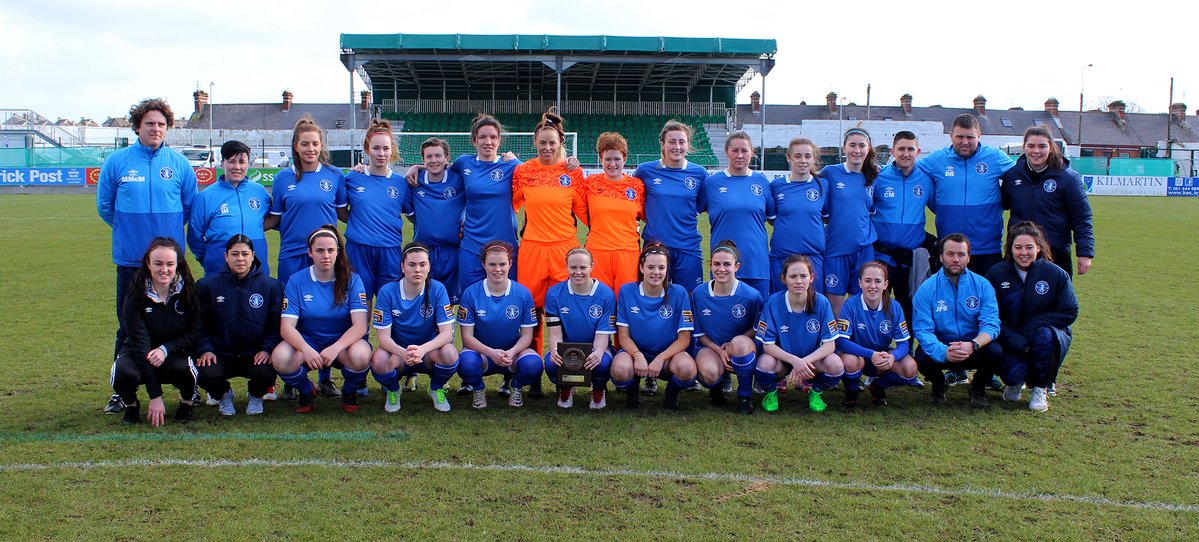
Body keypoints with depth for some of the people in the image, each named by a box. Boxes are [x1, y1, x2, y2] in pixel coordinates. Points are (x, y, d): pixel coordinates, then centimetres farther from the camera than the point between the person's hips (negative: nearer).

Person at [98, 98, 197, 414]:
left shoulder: (179, 163, 1)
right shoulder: (117, 162, 0)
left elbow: (190, 205, 12)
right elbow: (105, 205, 10)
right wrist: (128, 229, 14)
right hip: (130, 258, 0)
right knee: (128, 326, 7)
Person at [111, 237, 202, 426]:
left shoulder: (187, 291, -11)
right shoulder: (135, 297, -16)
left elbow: (195, 333, -5)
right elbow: (140, 343, -20)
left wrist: (165, 349, -25)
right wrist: (155, 395, -26)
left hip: (175, 353, 0)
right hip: (139, 354, 0)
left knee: (182, 368, -35)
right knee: (124, 373, -33)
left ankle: (186, 401, 1)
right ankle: (131, 404, 3)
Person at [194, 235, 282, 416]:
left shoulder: (271, 286, 2)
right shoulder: (207, 285, 5)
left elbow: (277, 324, 0)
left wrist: (267, 349, -14)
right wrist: (205, 349, -10)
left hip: (256, 355, -1)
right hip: (221, 355, 1)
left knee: (265, 373, -32)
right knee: (204, 373, -30)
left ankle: (256, 396, 11)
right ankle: (224, 394, 12)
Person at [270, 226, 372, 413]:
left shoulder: (352, 280, -7)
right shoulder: (297, 281, -5)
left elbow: (360, 325, -17)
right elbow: (287, 326, -13)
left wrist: (335, 348, -35)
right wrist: (306, 349, -33)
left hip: (343, 342, -1)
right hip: (308, 341, 1)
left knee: (361, 355, -35)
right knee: (280, 358, -31)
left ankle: (350, 391, 1)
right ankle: (306, 391, 4)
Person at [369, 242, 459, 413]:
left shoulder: (437, 289, -15)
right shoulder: (387, 292, -15)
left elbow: (447, 333, -20)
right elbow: (384, 336, -16)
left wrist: (422, 349, -39)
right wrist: (403, 353, -38)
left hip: (429, 352, 0)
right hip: (398, 351, 0)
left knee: (449, 354, -33)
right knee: (379, 361, -33)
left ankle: (436, 388, 3)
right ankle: (393, 390, 4)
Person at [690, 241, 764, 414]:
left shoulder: (751, 295, -12)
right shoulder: (699, 293, -6)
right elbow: (699, 333, 3)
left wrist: (732, 345, -16)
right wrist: (719, 350, -15)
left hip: (744, 350, 0)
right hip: (710, 347, 1)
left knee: (740, 342, -39)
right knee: (709, 373, -36)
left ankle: (745, 395, -11)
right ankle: (715, 387, 8)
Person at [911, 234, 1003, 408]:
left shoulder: (982, 285, -3)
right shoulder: (927, 289, -7)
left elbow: (991, 324, -12)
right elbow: (922, 330, -15)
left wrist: (973, 345, -34)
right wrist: (944, 352, -34)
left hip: (974, 349, 1)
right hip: (941, 347, -1)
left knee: (995, 352, -30)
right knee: (922, 357, -32)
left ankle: (978, 387, 6)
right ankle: (938, 384, 7)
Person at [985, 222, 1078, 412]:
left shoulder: (1056, 274, -5)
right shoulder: (996, 274, -5)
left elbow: (1070, 312, -6)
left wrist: (1033, 325, -17)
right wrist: (1018, 342, -20)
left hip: (1052, 334, 1)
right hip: (1012, 341, 0)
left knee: (1044, 336, -36)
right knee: (1014, 374, -30)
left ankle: (1040, 389, -10)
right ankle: (1015, 381, 14)